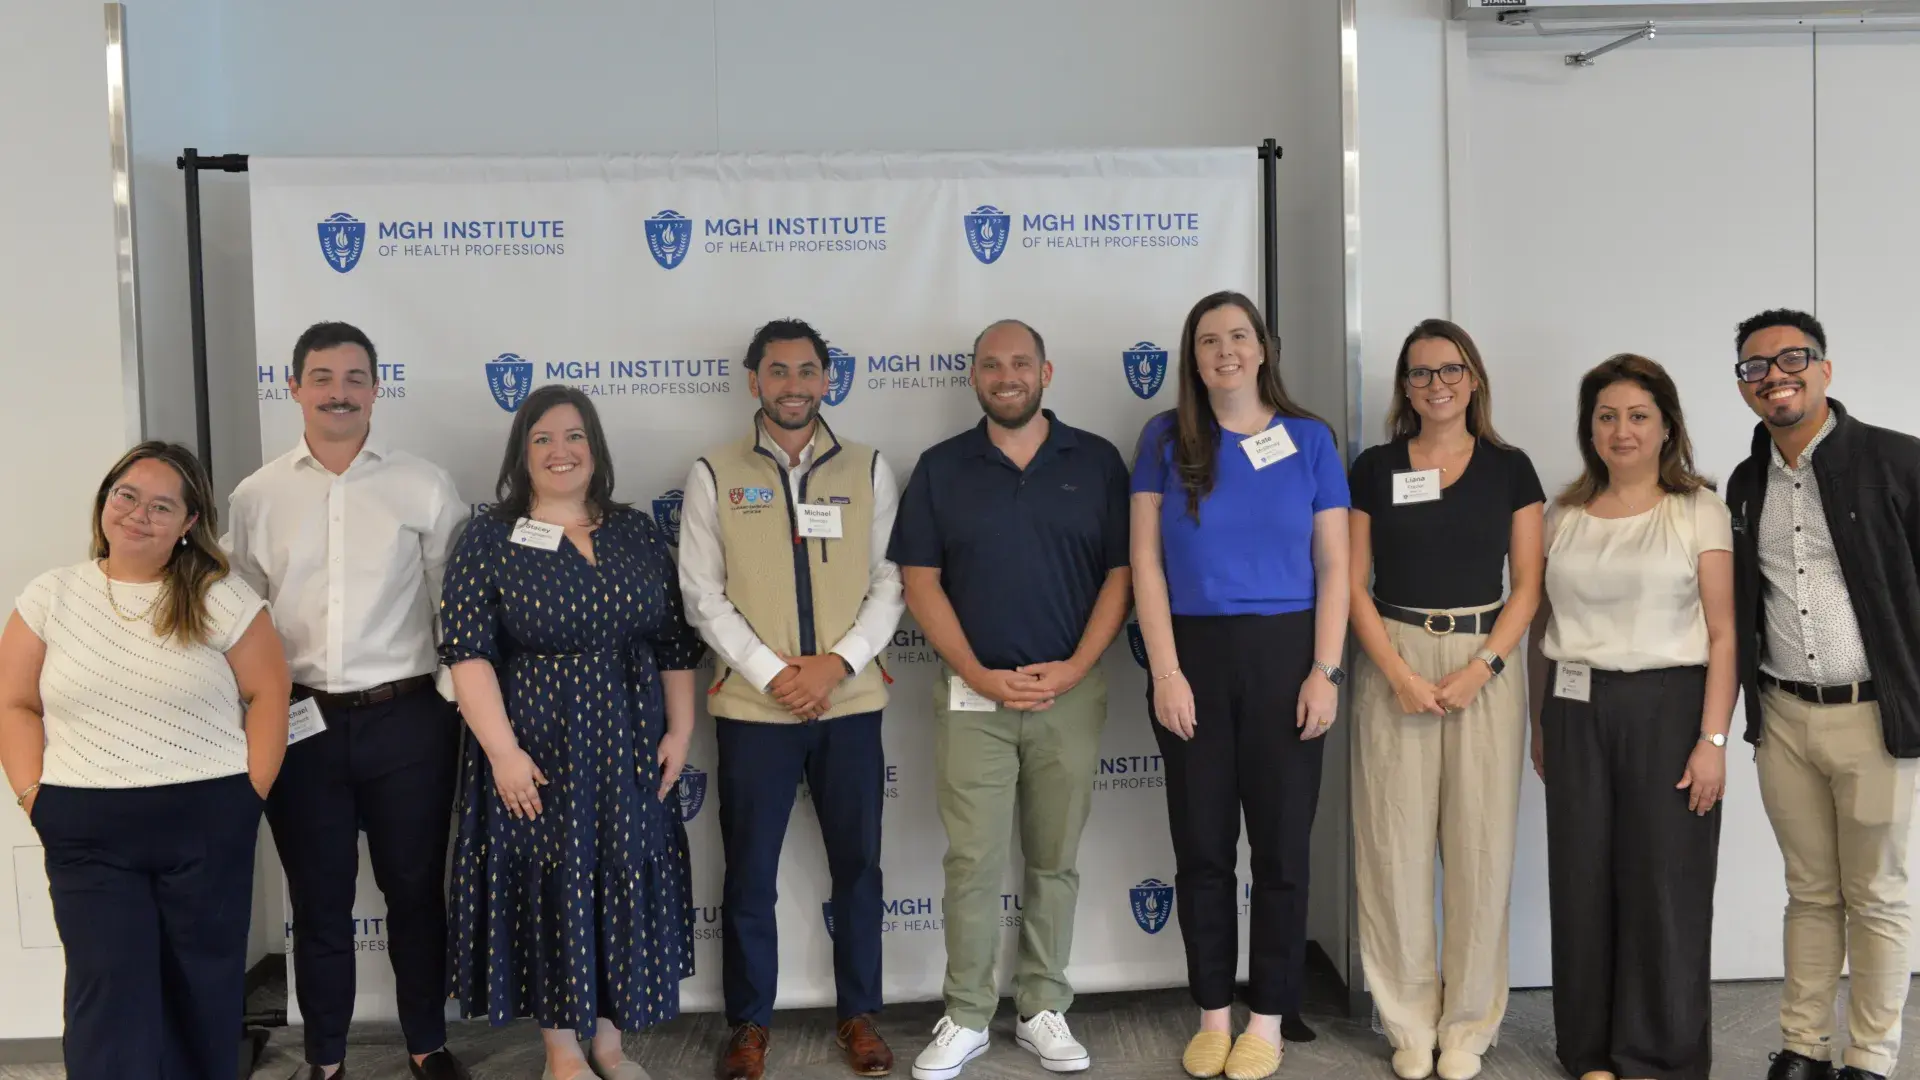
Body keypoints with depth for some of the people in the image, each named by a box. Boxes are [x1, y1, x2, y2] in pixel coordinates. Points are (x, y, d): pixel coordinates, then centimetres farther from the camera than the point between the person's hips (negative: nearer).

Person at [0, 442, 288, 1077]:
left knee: (203, 994, 9)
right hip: (85, 834, 1)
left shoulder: (223, 599, 0)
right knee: (110, 998, -2)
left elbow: (268, 693, 2)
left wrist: (251, 793, -5)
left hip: (208, 828, 0)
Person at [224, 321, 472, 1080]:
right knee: (318, 902, 13)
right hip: (301, 724, 1)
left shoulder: (425, 486, -1)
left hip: (407, 720, -1)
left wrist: (459, 704, -3)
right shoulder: (256, 496, 4)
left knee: (415, 891, 12)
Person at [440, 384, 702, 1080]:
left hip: (628, 752, 3)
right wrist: (503, 751, -18)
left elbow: (675, 641, 8)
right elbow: (467, 651, -10)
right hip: (536, 752, -3)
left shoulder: (637, 533, 6)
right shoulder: (489, 539, -4)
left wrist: (679, 732, 1)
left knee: (625, 890, 9)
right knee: (549, 893, 5)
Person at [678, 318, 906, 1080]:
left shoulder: (869, 470, 6)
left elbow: (890, 583, 2)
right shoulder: (714, 474, 1)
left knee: (858, 867, 10)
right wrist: (773, 674, -12)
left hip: (850, 702, 1)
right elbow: (703, 595, -3)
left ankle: (858, 1013, 27)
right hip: (752, 705, -1)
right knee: (749, 875, 8)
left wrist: (837, 664, -12)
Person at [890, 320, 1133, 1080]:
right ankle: (965, 1018, 13)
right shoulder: (940, 468, 4)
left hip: (1071, 692, 1)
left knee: (1054, 862, 9)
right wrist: (979, 674, -10)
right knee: (971, 863, 1)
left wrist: (1073, 669, -10)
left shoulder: (1096, 461, 3)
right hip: (972, 694, 0)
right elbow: (920, 582, 0)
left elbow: (1120, 573, 1)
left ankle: (1043, 1010, 21)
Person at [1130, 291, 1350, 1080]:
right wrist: (1166, 671, -9)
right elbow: (1146, 562, -2)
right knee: (1202, 846, 8)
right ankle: (1212, 1015, 22)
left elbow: (1333, 567, 2)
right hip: (1193, 655, 0)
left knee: (1281, 845, 6)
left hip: (1283, 655, 0)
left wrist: (1326, 670, -6)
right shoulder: (1165, 440, 2)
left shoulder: (1309, 439, 2)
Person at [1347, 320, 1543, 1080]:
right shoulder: (1374, 469, 5)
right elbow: (1354, 584, 1)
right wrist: (1399, 673, -10)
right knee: (1395, 845, 1)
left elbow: (1527, 584, 2)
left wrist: (1481, 668, -11)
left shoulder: (1510, 469, 5)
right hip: (1394, 664, 0)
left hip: (1486, 664, 0)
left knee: (1481, 846, 3)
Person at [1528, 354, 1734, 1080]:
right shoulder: (1565, 514, 9)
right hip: (1576, 711, 3)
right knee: (1582, 881, 6)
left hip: (1666, 706, -3)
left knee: (1664, 882, 1)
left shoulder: (1699, 510, 0)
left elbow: (1722, 634, -4)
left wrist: (1713, 739, -10)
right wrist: (1540, 724, 9)